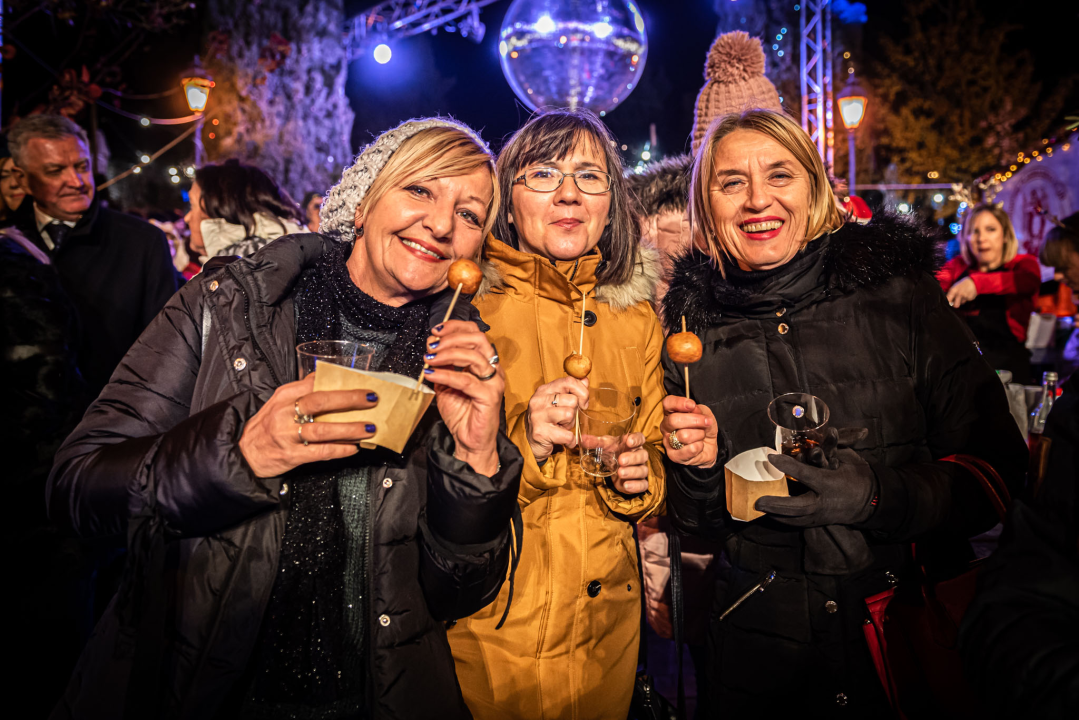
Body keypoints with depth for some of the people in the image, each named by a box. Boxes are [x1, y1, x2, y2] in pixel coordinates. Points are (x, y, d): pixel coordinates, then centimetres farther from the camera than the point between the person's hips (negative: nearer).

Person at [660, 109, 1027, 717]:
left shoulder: (899, 292, -8)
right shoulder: (691, 327, -4)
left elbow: (1000, 467, -8)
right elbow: (698, 525, 3)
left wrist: (878, 495, -24)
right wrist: (700, 470, -19)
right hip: (761, 639, 2)